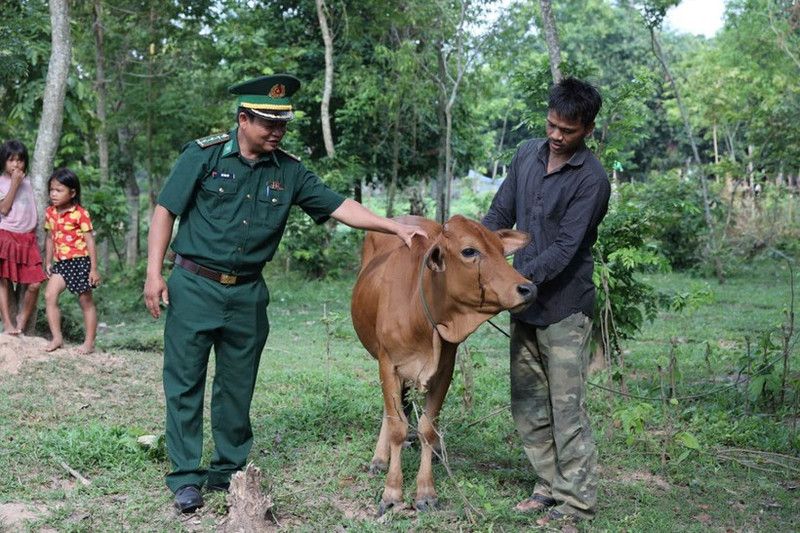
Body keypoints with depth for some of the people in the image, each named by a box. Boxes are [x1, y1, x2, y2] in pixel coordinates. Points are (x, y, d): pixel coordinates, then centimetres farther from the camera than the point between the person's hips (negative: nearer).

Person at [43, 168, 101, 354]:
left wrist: (94, 268, -13)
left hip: (80, 261, -5)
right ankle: (57, 337, -3)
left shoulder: (80, 214, -11)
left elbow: (90, 241, -11)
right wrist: (48, 262, 15)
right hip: (61, 263, 6)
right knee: (49, 295, -9)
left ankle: (89, 343, 10)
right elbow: (49, 238, 16)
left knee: (86, 301, 3)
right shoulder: (50, 213, 6)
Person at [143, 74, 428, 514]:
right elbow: (165, 212, -4)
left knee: (237, 387, 10)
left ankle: (228, 472, 23)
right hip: (193, 287, -3)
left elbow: (338, 207, 3)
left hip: (248, 295, 3)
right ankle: (186, 477, 11)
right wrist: (154, 273, -9)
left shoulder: (289, 171, 4)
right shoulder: (203, 155, -6)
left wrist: (394, 227, -6)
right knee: (185, 382, 1)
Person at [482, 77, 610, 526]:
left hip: (565, 308, -7)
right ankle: (550, 486, 26)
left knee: (567, 406, -2)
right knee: (527, 403, 13)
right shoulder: (528, 155, 6)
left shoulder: (592, 180, -15)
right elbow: (499, 216, 12)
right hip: (525, 304, 7)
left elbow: (564, 250, -20)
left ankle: (578, 501, 9)